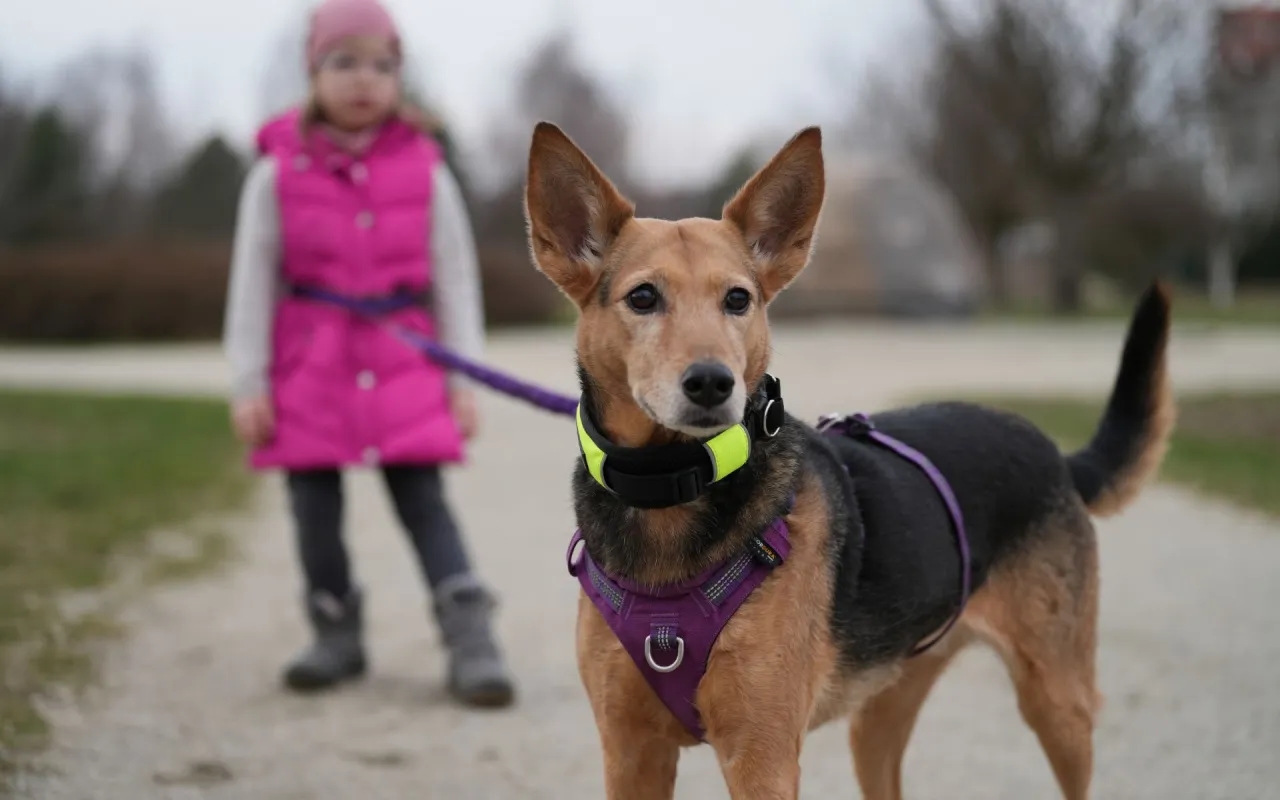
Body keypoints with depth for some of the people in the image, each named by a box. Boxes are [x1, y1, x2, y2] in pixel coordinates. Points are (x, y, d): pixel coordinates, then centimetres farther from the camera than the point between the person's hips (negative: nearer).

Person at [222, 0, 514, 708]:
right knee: (314, 505, 8)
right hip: (310, 370, 1)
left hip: (402, 369, -1)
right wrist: (248, 381, -1)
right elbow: (252, 279, 2)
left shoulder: (425, 172, 2)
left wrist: (463, 378, 2)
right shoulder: (279, 172, 0)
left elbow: (455, 278, 6)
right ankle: (336, 635, 23)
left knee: (423, 500, -5)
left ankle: (471, 644, -7)